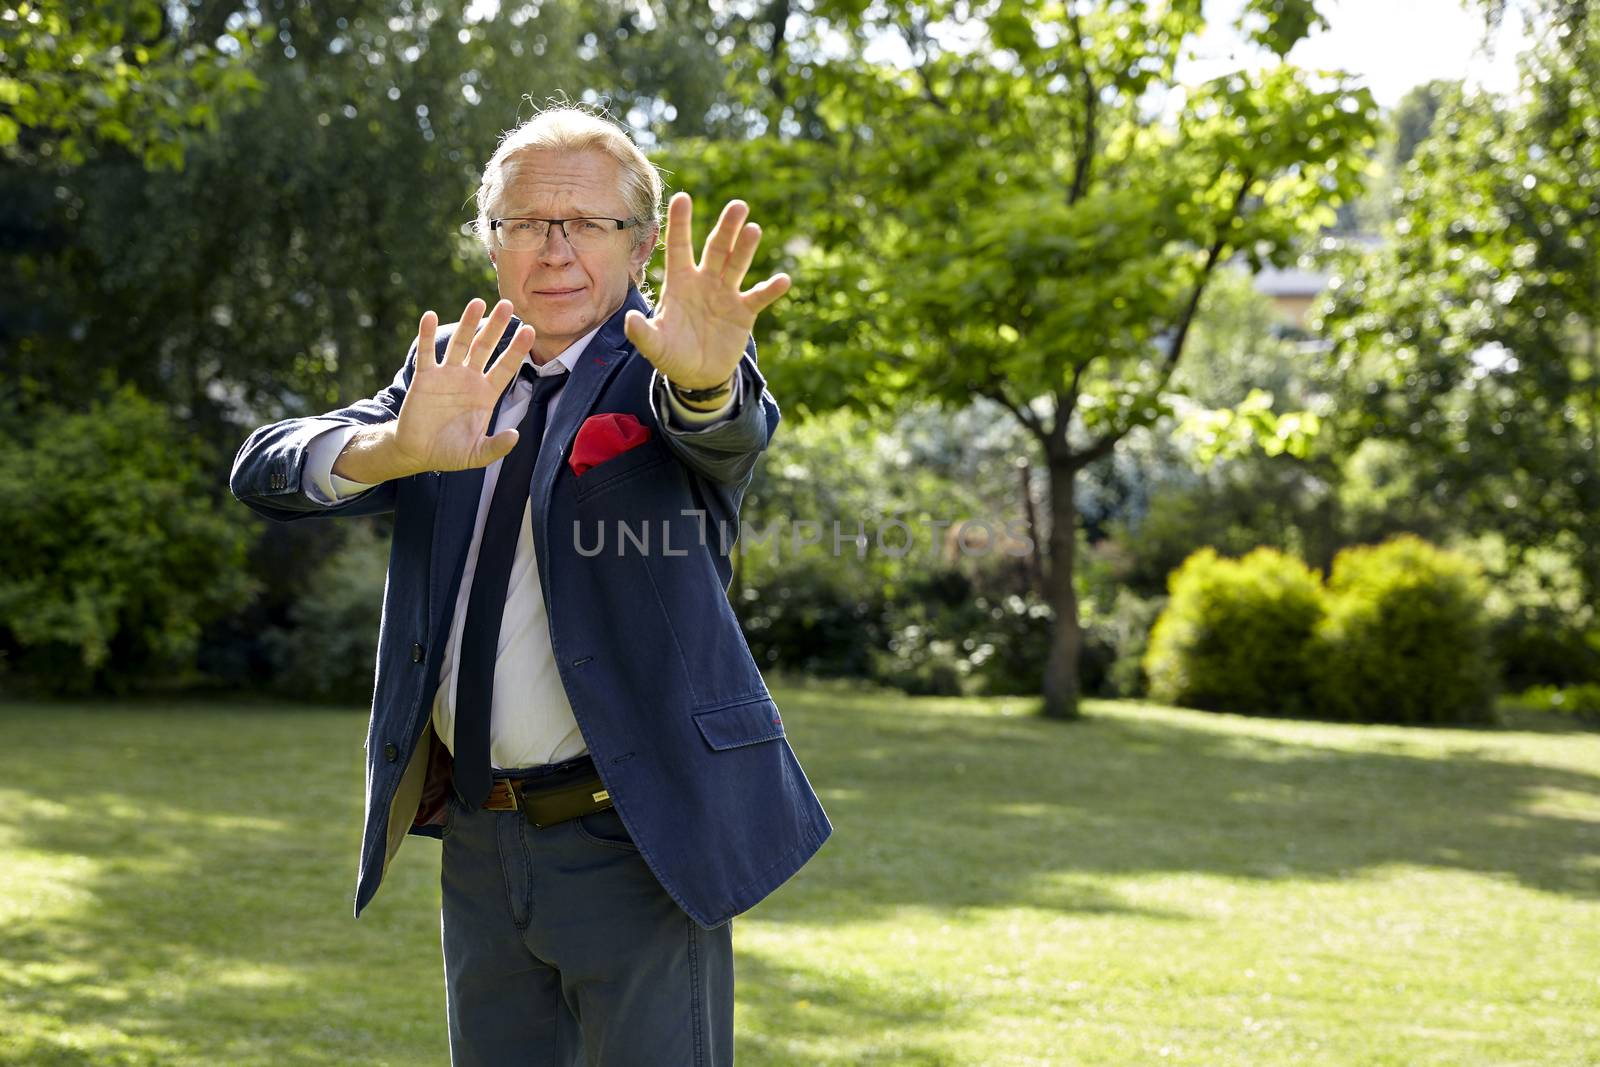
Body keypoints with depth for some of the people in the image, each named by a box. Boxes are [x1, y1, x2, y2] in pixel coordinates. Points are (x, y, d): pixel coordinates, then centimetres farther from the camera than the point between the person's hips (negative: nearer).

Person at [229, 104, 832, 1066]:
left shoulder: (655, 363, -5)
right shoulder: (454, 367, 8)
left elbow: (733, 430, -29)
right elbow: (264, 473, -6)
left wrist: (703, 376, -53)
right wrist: (393, 449, -28)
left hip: (637, 843, -4)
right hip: (480, 842, 5)